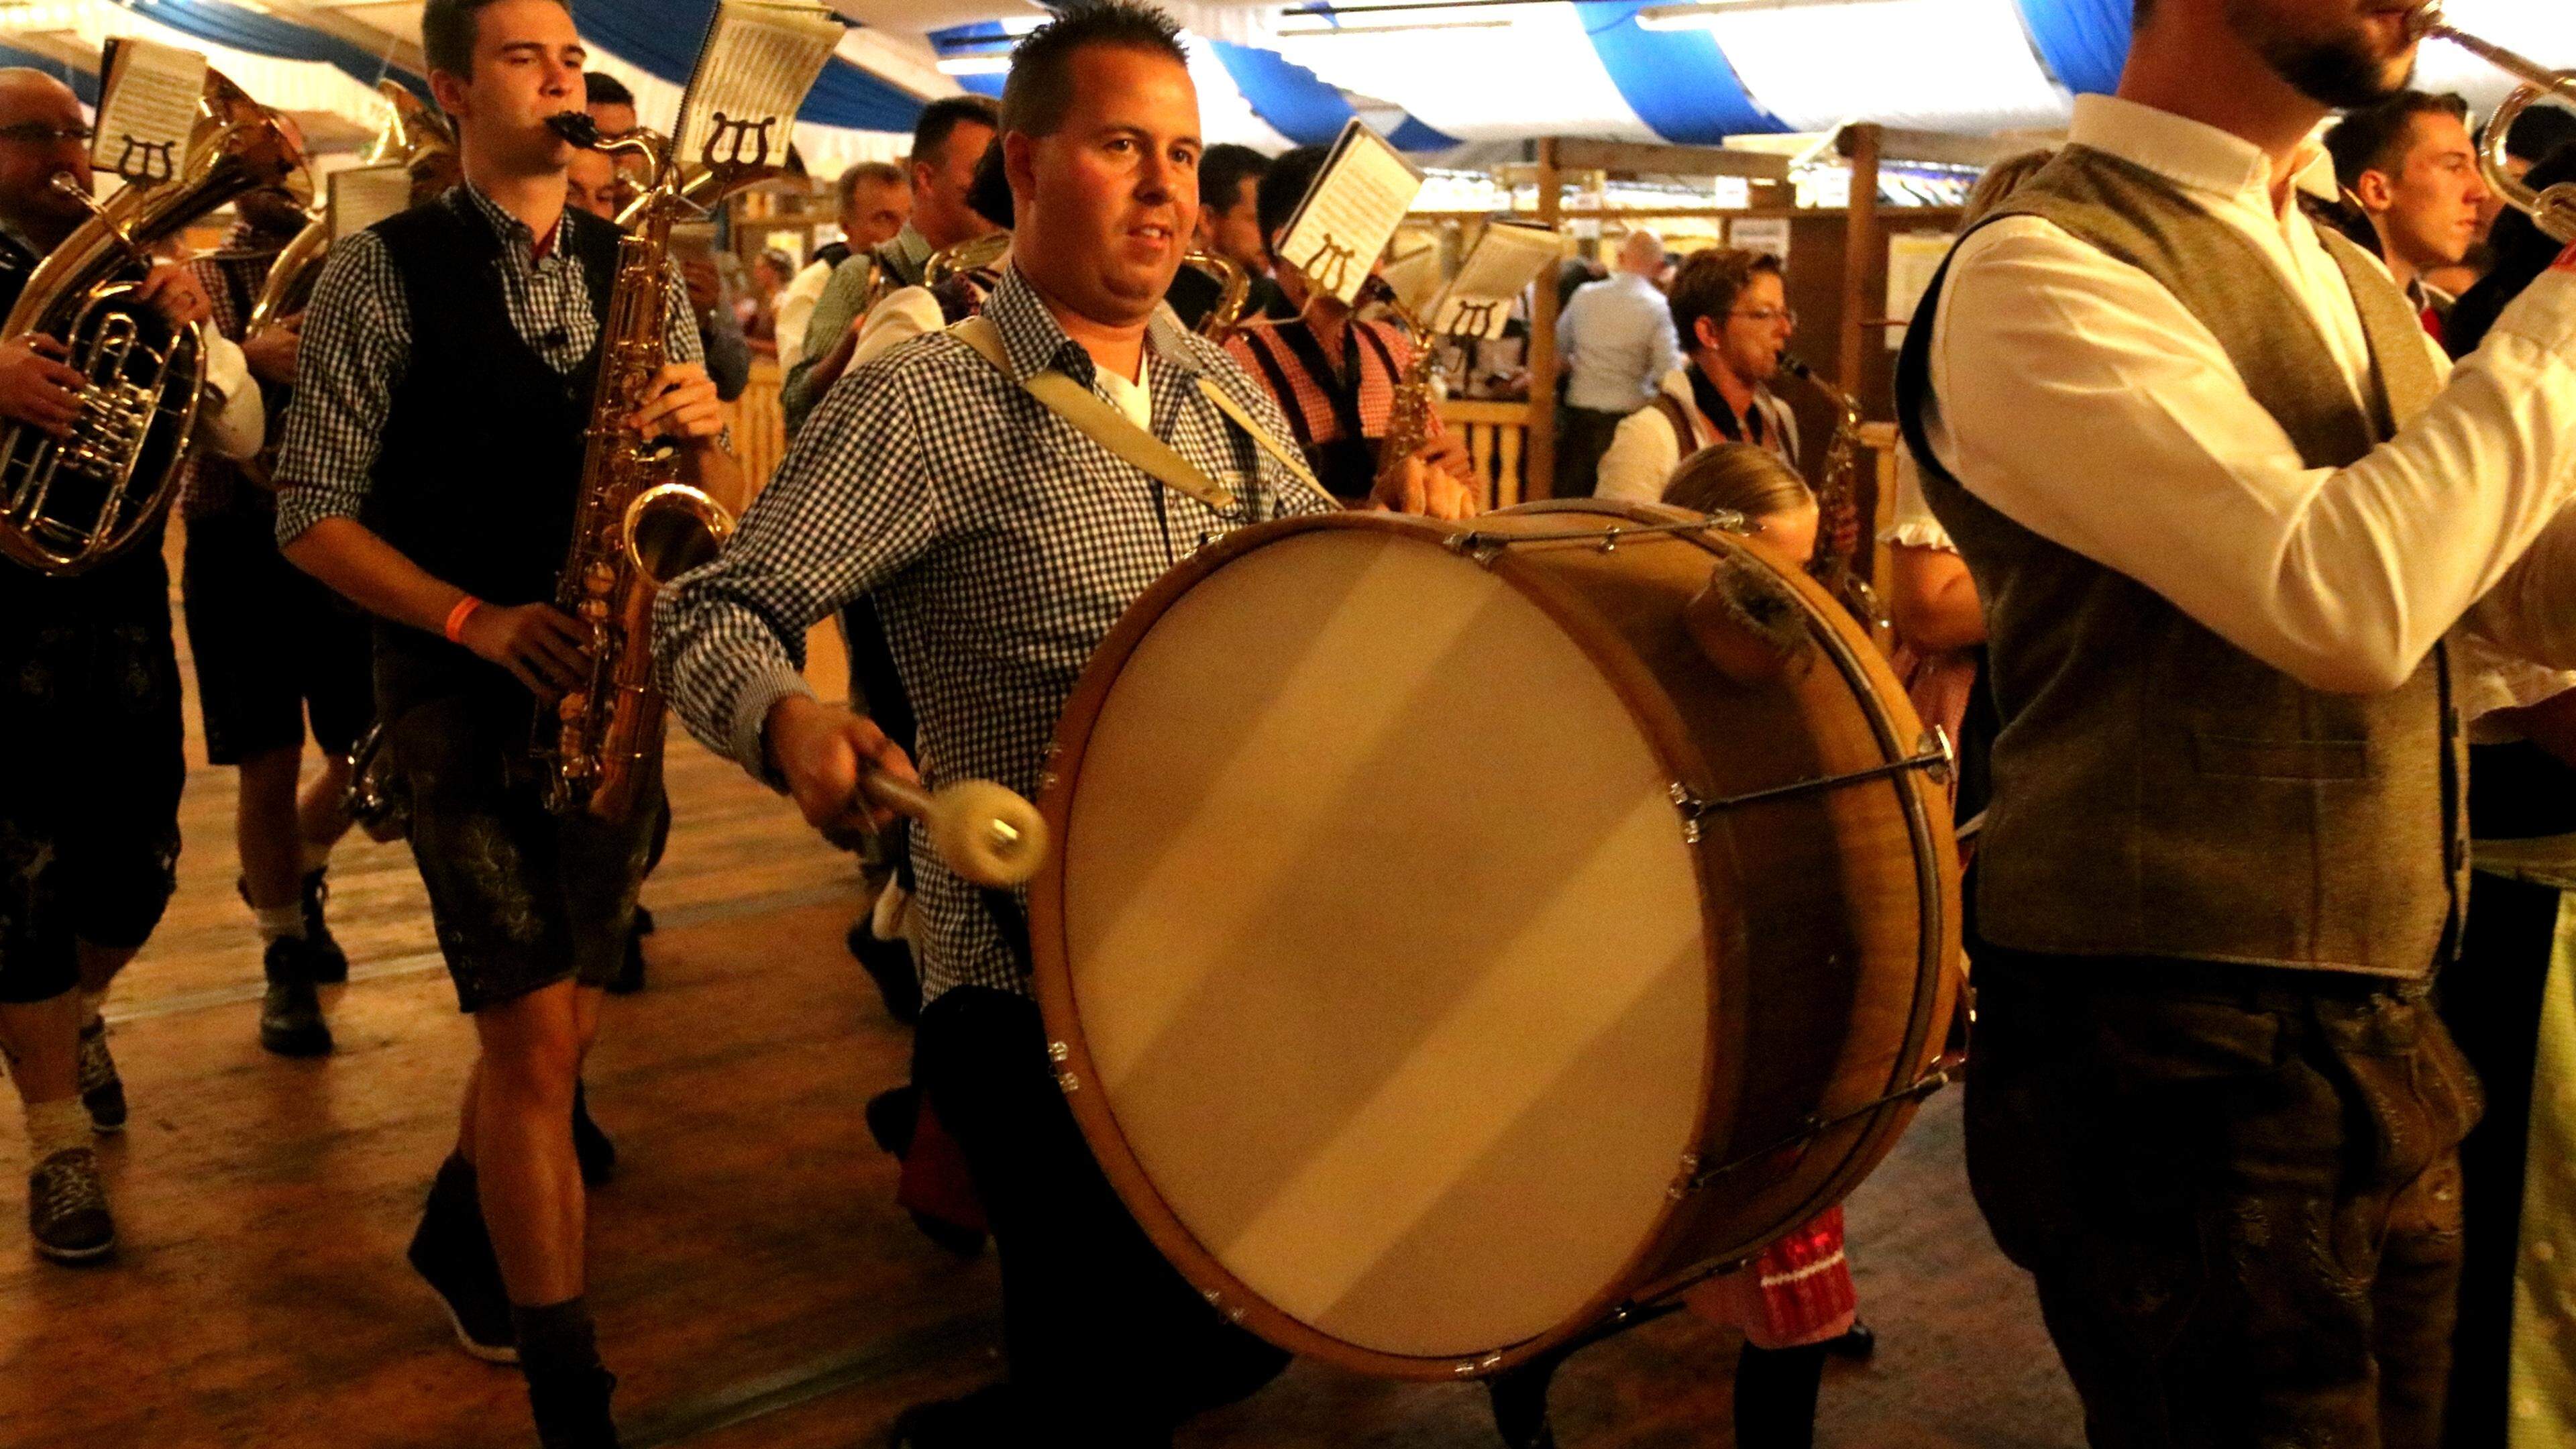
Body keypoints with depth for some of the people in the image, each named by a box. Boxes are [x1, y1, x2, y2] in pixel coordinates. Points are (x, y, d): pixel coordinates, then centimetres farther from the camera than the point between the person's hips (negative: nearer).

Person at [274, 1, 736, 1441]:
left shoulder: (636, 268, 8)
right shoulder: (386, 271, -4)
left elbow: (718, 500, 10)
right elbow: (313, 515, -5)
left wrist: (705, 425, -13)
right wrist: (476, 619, -19)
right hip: (462, 684, -4)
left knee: (559, 1021, 14)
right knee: (536, 1038, -9)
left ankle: (461, 1241, 42)